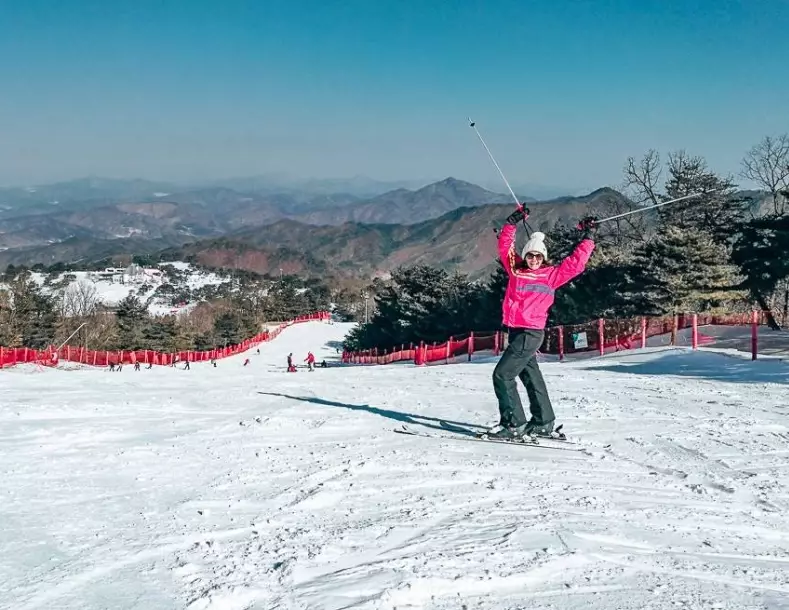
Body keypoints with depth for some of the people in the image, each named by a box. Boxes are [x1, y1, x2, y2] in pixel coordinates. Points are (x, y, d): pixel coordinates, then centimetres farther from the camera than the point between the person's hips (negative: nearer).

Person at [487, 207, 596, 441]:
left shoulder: (551, 274, -1)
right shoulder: (516, 269, 10)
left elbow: (575, 263, -1)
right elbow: (505, 246, 12)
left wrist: (587, 238, 1)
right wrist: (512, 223, 4)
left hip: (531, 332, -7)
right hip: (516, 331, 7)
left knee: (503, 374, -13)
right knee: (530, 376, 16)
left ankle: (513, 423, -8)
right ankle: (543, 422, 28)